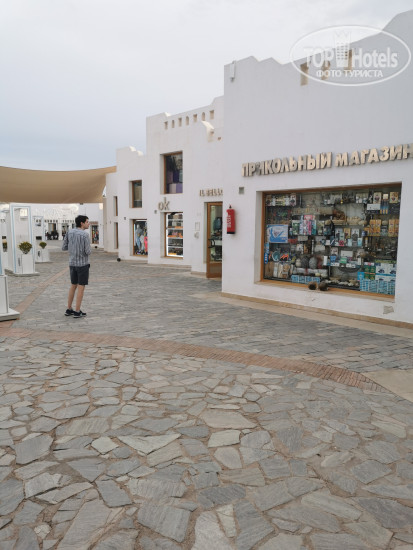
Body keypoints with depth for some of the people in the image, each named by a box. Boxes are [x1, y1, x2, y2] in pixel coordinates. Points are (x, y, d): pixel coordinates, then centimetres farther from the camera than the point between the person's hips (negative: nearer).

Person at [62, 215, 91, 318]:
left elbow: (64, 247, 6)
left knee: (73, 286, 18)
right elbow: (88, 252, -17)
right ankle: (77, 312, 3)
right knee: (81, 287, 1)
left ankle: (69, 310, 21)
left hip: (72, 263, 6)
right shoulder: (85, 235, -16)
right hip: (83, 264, -6)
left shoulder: (69, 232, 3)